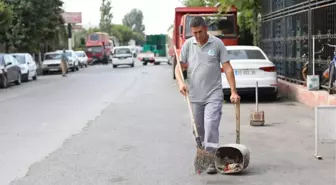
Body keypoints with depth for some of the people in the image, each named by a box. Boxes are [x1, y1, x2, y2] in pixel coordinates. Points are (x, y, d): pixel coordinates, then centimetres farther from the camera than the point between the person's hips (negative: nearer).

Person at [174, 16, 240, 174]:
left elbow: (227, 68, -3)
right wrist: (180, 82, -13)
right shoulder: (188, 44, 5)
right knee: (199, 129, 12)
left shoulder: (217, 44, -3)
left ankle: (211, 161, -7)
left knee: (211, 126, -12)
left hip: (213, 95, -3)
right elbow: (179, 66, 7)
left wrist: (233, 92, -8)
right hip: (194, 96, 3)